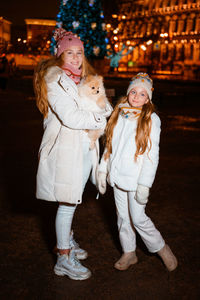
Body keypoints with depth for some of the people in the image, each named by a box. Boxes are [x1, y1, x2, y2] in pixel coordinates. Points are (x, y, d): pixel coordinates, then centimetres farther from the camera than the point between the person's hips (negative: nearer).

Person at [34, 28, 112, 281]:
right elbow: (71, 117, -21)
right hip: (65, 148, -8)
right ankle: (64, 259, 14)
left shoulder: (83, 79, 14)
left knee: (72, 200, 19)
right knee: (67, 203, 0)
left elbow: (106, 107, 13)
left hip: (85, 148, 8)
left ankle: (66, 241, 38)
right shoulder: (54, 78, -13)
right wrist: (101, 120, -10)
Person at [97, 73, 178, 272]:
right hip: (117, 177, 5)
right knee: (123, 217, 13)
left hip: (136, 179, -5)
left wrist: (144, 185, -15)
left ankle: (161, 248, 22)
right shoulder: (118, 114, 6)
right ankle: (129, 253, 31)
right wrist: (102, 170, 7)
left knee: (138, 219, -2)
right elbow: (109, 145, 12)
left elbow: (152, 155, -11)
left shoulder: (151, 119, -8)